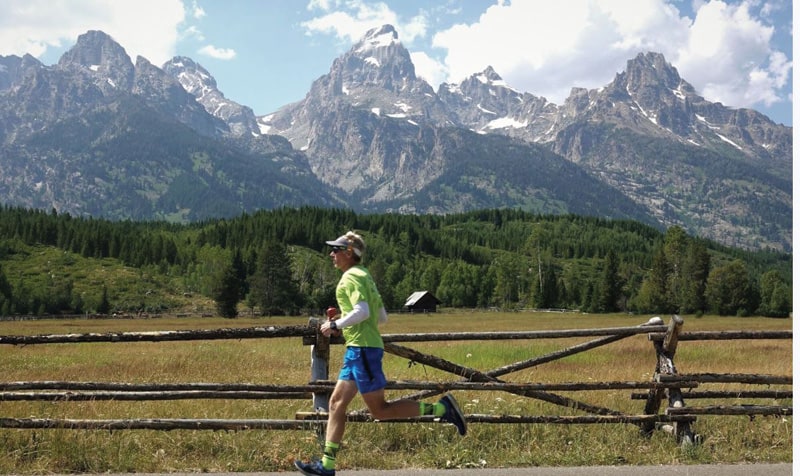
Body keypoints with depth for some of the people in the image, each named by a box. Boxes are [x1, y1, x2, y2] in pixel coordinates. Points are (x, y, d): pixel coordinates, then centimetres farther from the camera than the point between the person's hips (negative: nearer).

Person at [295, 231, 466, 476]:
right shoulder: (363, 276, 20)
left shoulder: (351, 277, -10)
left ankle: (441, 408, -5)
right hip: (358, 349, 10)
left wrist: (335, 325, -13)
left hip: (363, 349, -10)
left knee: (379, 410, -7)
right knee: (336, 404, 8)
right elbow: (382, 316, 21)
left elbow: (362, 311, -25)